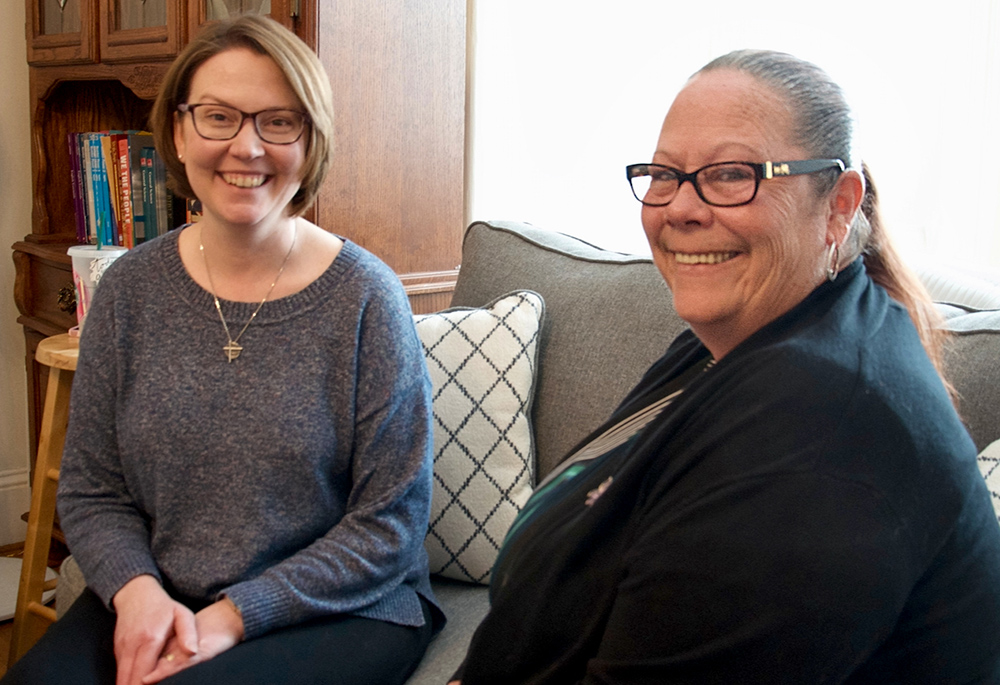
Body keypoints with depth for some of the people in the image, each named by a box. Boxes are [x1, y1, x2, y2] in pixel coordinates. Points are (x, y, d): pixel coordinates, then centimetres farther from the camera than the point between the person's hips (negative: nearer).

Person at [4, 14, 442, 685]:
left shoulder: (365, 298, -11)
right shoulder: (132, 289, 1)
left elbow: (391, 524, -9)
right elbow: (91, 492, 6)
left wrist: (235, 617, -16)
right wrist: (137, 590, -13)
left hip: (341, 608, -3)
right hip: (156, 600, 4)